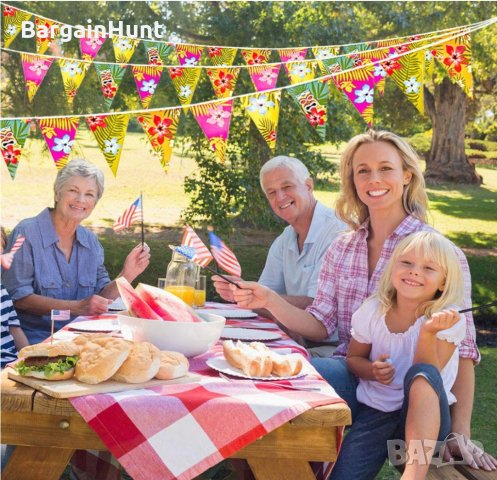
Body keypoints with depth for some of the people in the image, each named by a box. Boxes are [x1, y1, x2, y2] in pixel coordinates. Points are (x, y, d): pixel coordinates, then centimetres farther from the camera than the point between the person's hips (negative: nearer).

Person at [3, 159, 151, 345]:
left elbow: (101, 298, 9)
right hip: (35, 339, -6)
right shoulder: (26, 234, -9)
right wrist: (77, 307, -20)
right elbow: (18, 297, -14)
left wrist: (126, 275, -9)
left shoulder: (90, 241, 10)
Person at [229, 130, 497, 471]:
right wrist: (270, 301, -13)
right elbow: (321, 325, 5)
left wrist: (460, 431, -15)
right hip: (349, 373, 5)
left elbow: (460, 347, -8)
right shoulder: (342, 248, 10)